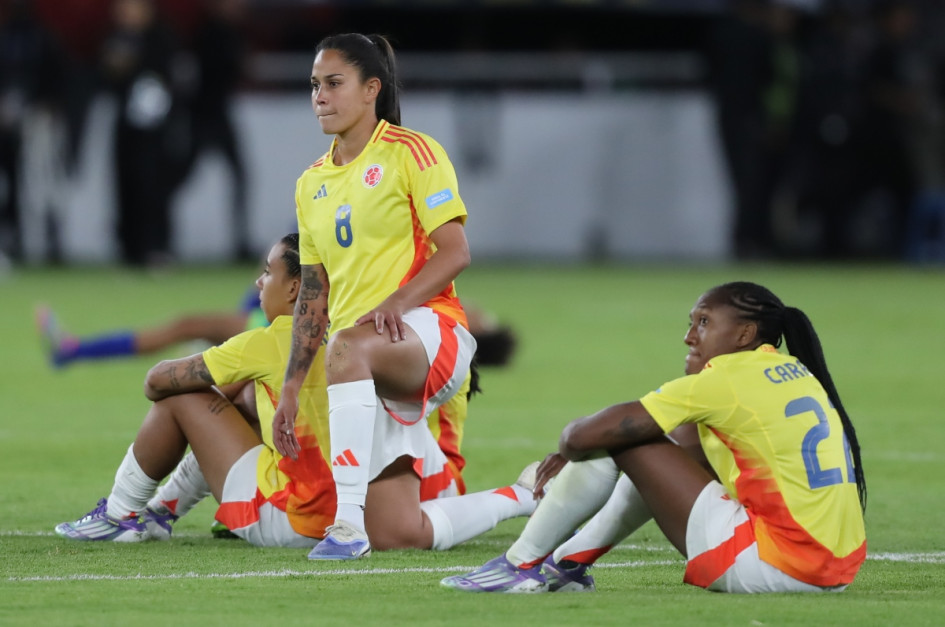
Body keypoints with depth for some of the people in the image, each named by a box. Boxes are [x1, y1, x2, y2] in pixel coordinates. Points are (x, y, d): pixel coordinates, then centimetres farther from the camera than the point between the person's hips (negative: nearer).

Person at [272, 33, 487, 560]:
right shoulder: (313, 183, 19)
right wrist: (292, 387, 15)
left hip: (430, 331, -7)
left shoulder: (411, 152, -1)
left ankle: (348, 519, -45)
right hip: (366, 376, 7)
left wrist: (397, 302, -26)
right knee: (399, 534, -7)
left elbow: (455, 252, -10)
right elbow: (314, 293, 21)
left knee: (348, 347, -43)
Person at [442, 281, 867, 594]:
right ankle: (569, 561, 28)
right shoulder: (795, 373, 16)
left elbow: (582, 436, -8)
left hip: (777, 564, -9)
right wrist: (576, 449, 22)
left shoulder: (725, 380, -10)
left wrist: (571, 438, 17)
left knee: (616, 439, -1)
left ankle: (521, 564, 10)